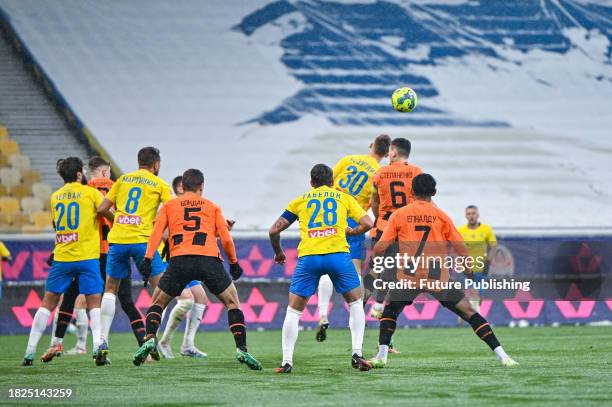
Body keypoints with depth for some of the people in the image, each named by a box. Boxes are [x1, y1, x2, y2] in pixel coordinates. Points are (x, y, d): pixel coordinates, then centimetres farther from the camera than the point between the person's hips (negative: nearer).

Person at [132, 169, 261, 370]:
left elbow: (157, 231, 6)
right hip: (209, 260, 0)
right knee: (232, 303, 14)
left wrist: (148, 259, -2)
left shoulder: (169, 206, 22)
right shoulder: (212, 206, 22)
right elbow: (226, 239, 13)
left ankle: (150, 339, -5)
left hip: (179, 260, 0)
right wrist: (233, 263, 25)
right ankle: (241, 349, -2)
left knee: (157, 303, 19)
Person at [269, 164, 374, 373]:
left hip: (308, 257, 0)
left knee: (293, 310, 12)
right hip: (338, 254, 0)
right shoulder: (344, 198, 20)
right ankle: (356, 354, 4)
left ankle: (287, 361, 4)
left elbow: (274, 230, 17)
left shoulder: (300, 200, 21)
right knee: (356, 303, 18)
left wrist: (278, 252, 34)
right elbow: (367, 223, 9)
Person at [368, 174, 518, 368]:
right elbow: (461, 249, 2)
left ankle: (382, 356, 6)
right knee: (469, 312, 8)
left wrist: (375, 256, 24)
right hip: (438, 278, 0)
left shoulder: (398, 215, 5)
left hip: (409, 277, 0)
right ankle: (502, 355, 2)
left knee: (389, 312, 23)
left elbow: (379, 248, 2)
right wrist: (469, 269, 19)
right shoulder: (441, 216, 5)